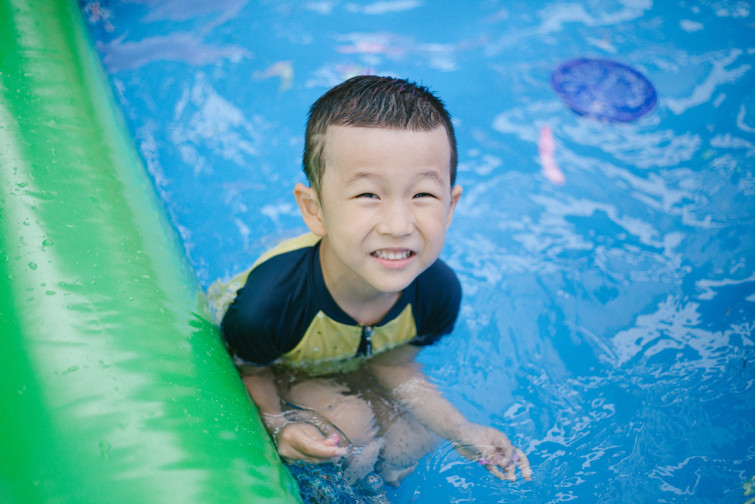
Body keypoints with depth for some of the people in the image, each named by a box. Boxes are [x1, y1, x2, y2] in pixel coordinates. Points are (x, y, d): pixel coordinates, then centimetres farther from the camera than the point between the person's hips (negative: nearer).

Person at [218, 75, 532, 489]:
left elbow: (392, 364, -9)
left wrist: (462, 432, -16)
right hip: (280, 376, -4)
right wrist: (279, 425, -38)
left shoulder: (438, 291, -28)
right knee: (352, 425, -25)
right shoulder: (270, 303, -42)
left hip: (353, 368, 4)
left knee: (414, 440, -11)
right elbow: (247, 371, -19)